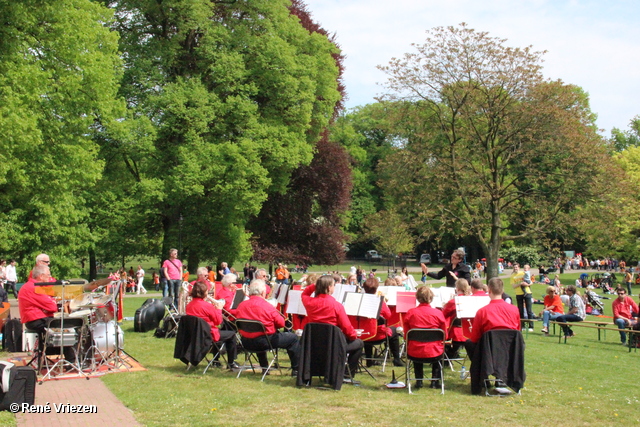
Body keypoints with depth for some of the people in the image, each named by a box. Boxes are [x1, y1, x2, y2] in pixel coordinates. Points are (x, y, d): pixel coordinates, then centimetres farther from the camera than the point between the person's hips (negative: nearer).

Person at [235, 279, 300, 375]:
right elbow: (281, 323, -12)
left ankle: (264, 367, 45)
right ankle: (296, 369, 16)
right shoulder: (267, 306, -17)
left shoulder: (241, 305, -3)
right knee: (293, 338, 10)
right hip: (265, 341, -6)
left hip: (246, 344, 6)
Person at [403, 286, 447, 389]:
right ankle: (435, 381, 28)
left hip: (415, 352, 1)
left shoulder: (410, 313, -7)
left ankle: (419, 381, 31)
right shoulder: (438, 313, -8)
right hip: (433, 352, -1)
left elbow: (406, 336, 3)